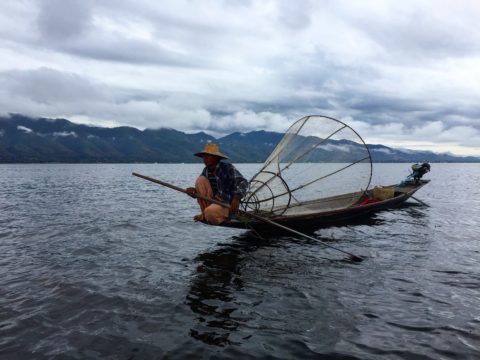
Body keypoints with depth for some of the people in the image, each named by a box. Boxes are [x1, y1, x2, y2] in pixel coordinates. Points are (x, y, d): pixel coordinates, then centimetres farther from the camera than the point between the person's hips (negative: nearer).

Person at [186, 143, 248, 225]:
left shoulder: (227, 168, -12)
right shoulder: (206, 170, 7)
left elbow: (243, 182, -24)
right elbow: (200, 188, 7)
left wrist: (236, 198, -41)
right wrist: (194, 191, -19)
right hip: (212, 202, 6)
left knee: (210, 213, -36)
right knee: (201, 180, -11)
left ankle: (225, 217, 1)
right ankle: (204, 215, -6)